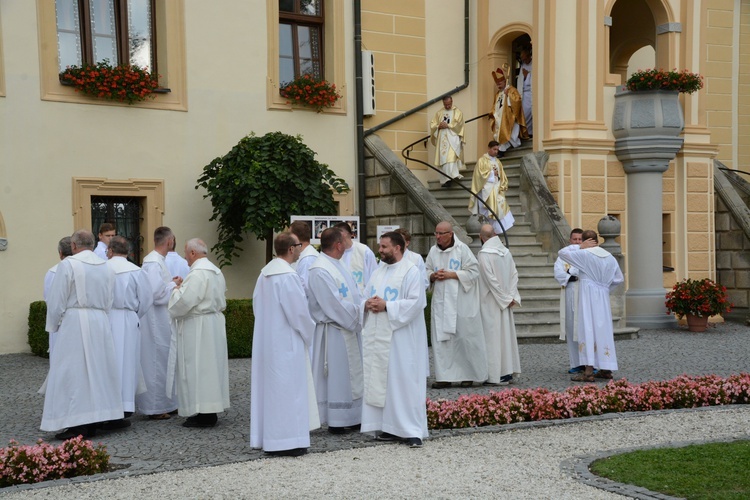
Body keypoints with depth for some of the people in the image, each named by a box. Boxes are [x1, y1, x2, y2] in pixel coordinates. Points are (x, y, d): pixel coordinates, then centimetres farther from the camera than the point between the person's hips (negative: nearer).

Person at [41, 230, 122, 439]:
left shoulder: (67, 265, -8)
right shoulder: (106, 267, 8)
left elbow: (56, 301, -7)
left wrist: (53, 326, 6)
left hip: (74, 323, -5)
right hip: (100, 324, 6)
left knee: (72, 371, -2)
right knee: (96, 370, 11)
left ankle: (77, 426, -4)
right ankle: (93, 422, 14)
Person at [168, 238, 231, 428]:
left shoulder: (197, 273, -19)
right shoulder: (216, 271, 11)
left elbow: (184, 301, -23)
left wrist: (176, 289, -2)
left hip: (198, 327, -10)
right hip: (215, 324, 10)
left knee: (198, 368, -3)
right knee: (210, 366, 13)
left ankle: (204, 414, -1)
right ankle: (210, 411, 18)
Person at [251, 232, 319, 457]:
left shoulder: (265, 273, 8)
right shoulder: (288, 276, -19)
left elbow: (257, 304, 15)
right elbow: (299, 311, -17)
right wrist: (309, 333, -1)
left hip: (265, 340, 9)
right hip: (286, 342, -9)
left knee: (269, 386, 13)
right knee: (288, 389, -3)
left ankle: (266, 437, 19)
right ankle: (286, 441, 0)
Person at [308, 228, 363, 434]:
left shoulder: (336, 265, 11)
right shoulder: (320, 271, -20)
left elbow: (352, 293, 14)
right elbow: (334, 304, -23)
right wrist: (359, 311, -14)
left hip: (348, 328, 10)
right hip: (335, 332, -10)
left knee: (351, 375, 15)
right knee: (338, 376, -1)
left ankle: (350, 417, 24)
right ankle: (337, 422, 9)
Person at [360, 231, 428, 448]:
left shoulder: (411, 272, -6)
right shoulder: (378, 272, 17)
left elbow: (416, 302, -15)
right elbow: (366, 298, 20)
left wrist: (386, 306, -18)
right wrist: (368, 304, -4)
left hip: (401, 339, -7)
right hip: (377, 338, 7)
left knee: (403, 381, -7)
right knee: (379, 382, 6)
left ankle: (411, 431, -3)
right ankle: (389, 428, 14)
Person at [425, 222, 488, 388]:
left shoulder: (462, 249, -6)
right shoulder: (433, 251, 8)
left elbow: (473, 271, -8)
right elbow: (426, 272, 17)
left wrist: (451, 275, -14)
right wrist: (433, 276, -6)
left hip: (460, 301, -4)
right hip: (440, 302, 4)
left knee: (465, 337, 1)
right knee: (441, 338, 0)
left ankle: (469, 374, 14)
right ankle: (444, 376, 4)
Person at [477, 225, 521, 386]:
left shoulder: (484, 254, -15)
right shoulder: (506, 252, 6)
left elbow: (491, 279, -18)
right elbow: (514, 275, 4)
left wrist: (506, 298, -11)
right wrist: (511, 297, 1)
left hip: (490, 303, -7)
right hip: (505, 301, 7)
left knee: (493, 336, -3)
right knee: (506, 334, 12)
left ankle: (496, 375, -2)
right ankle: (508, 372, 16)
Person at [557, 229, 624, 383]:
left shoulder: (584, 254, -10)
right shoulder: (609, 257, 7)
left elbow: (561, 253, -3)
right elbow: (619, 278, 14)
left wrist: (579, 247, 2)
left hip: (587, 297, -5)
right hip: (603, 297, 5)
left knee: (588, 330, -7)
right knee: (604, 330, 11)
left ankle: (588, 371, -11)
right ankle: (606, 369, 17)